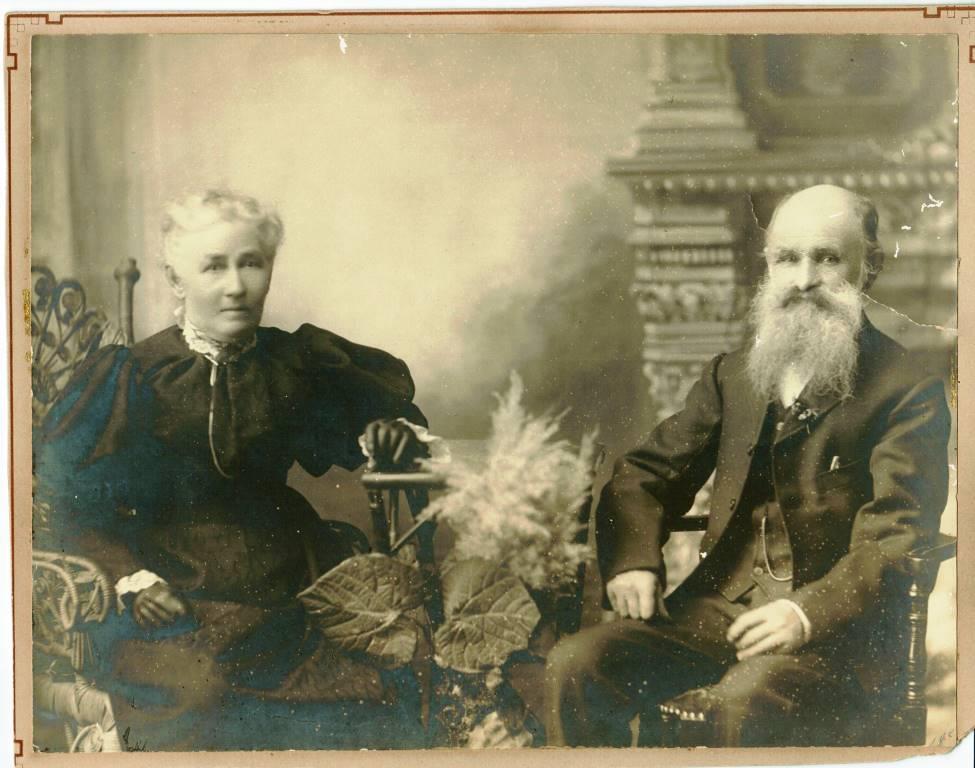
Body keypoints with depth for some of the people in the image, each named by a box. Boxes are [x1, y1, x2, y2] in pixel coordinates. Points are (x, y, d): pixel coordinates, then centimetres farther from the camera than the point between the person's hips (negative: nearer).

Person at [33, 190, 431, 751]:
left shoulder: (293, 367, 8)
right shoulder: (131, 378, 0)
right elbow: (71, 499, 0)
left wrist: (390, 432, -5)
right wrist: (131, 579, -13)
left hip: (282, 588, 3)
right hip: (170, 595, -2)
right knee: (192, 694, -28)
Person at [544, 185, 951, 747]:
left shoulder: (909, 392, 1)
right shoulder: (732, 375, 19)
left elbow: (898, 536, -8)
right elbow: (645, 475, 18)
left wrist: (809, 613, -24)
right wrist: (634, 561, -3)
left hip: (838, 624, -5)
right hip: (714, 610, 5)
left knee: (747, 701, -37)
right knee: (574, 667, -19)